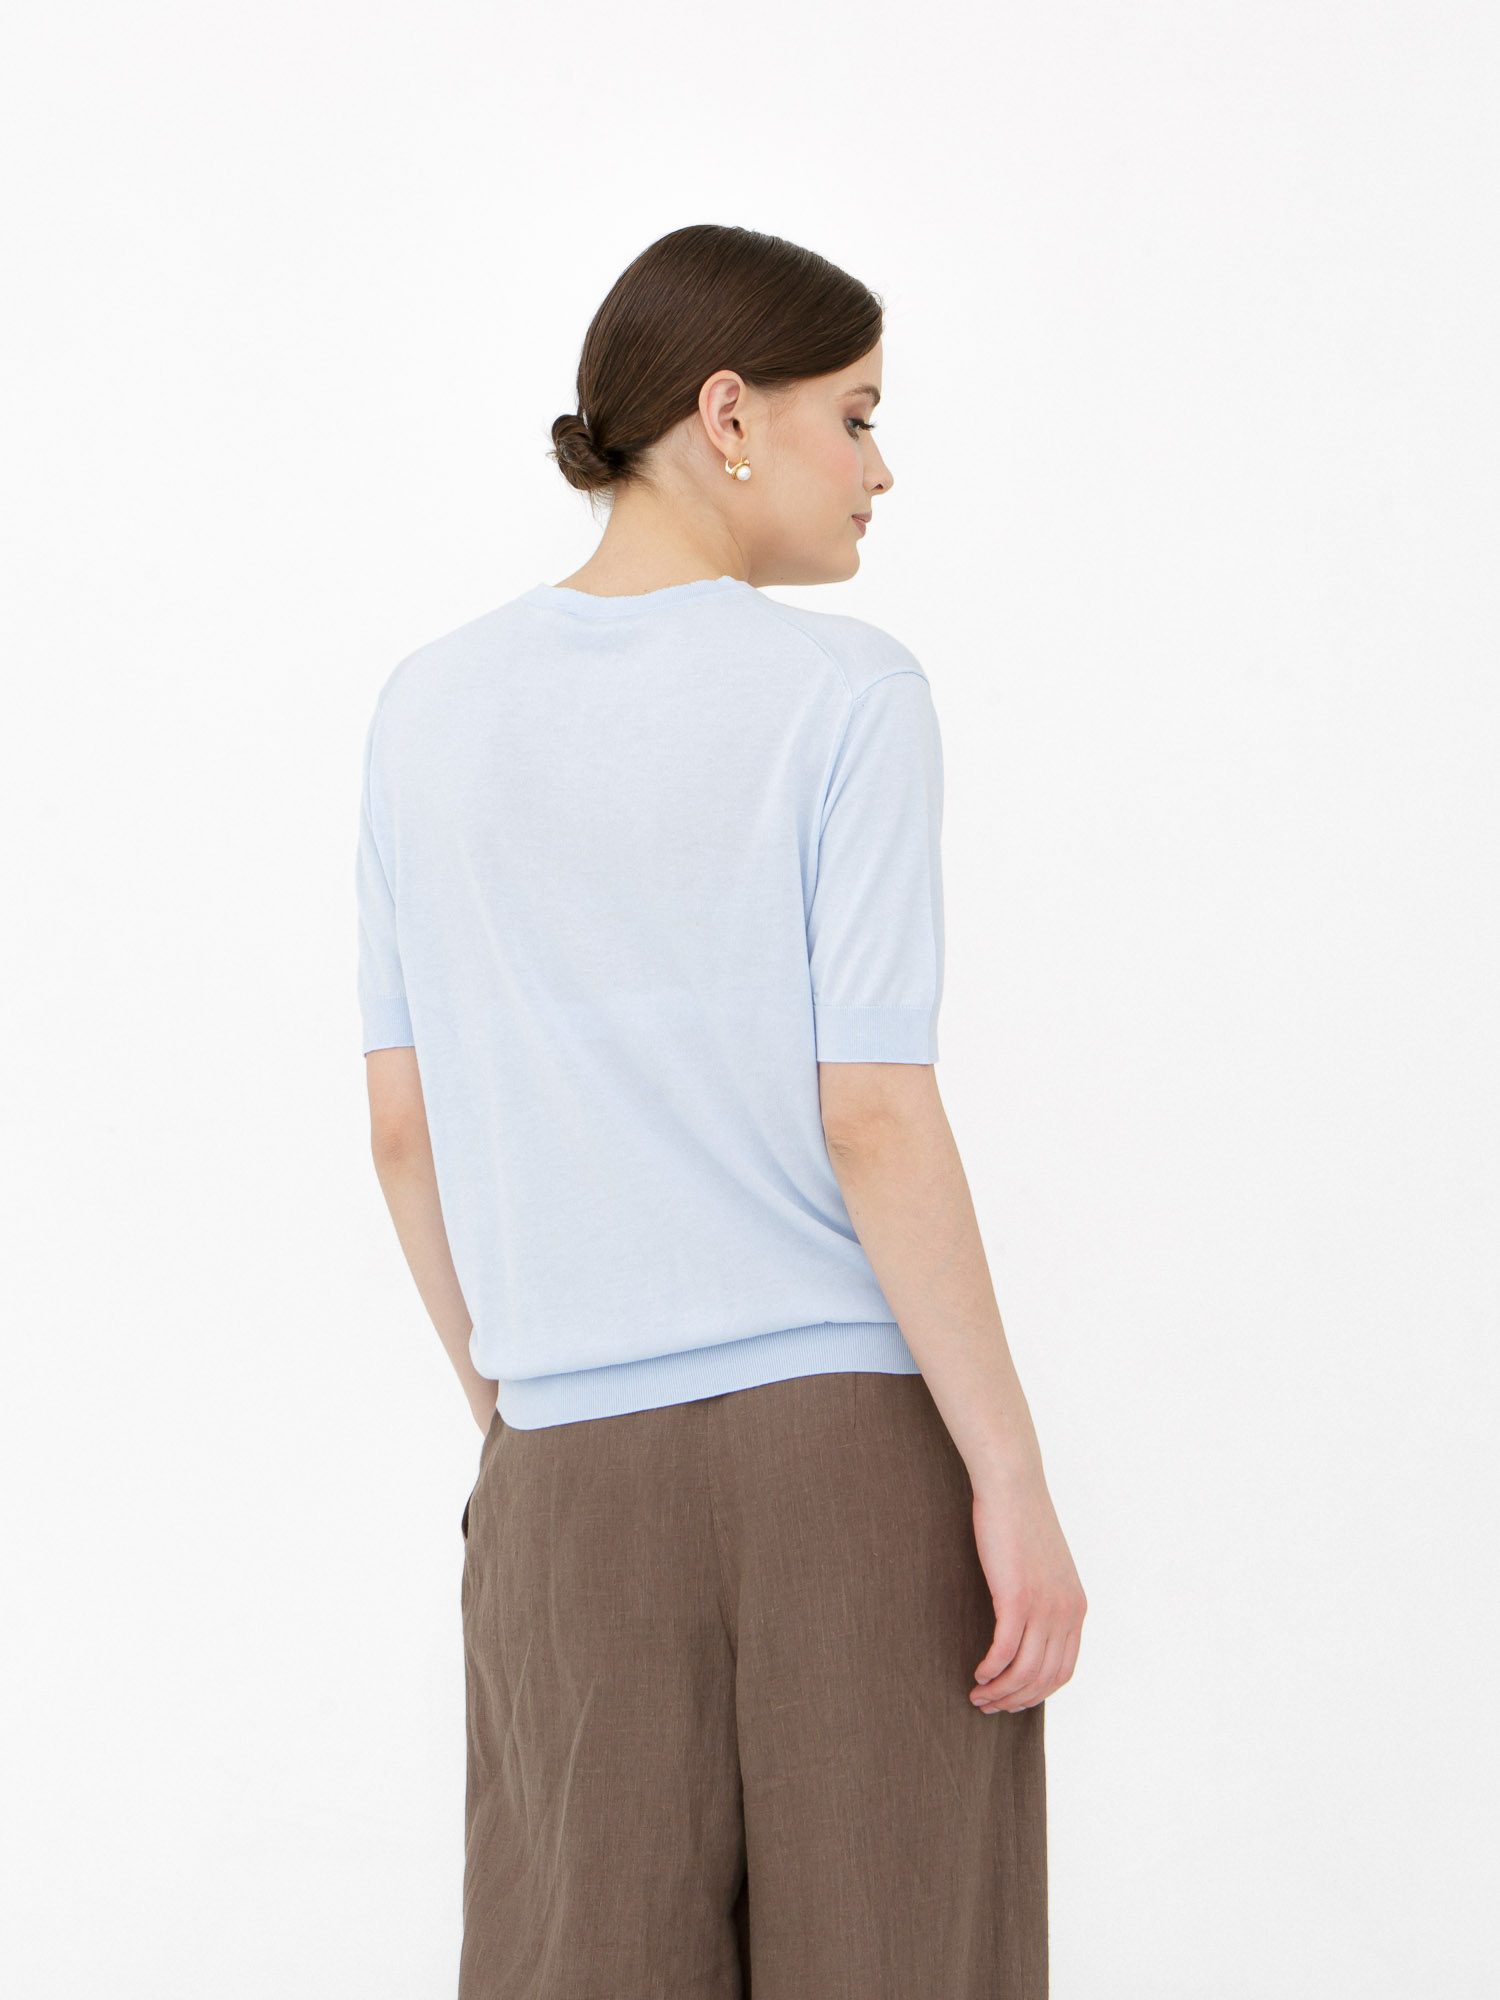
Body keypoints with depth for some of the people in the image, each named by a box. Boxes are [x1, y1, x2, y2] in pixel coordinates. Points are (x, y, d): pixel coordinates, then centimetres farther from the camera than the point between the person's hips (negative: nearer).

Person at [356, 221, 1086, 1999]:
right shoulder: (846, 700, -9)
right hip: (877, 1445, -3)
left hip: (584, 1480, 3)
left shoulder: (430, 716, 3)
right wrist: (1016, 1482, -9)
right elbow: (876, 1119, -14)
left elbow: (403, 1126, 5)